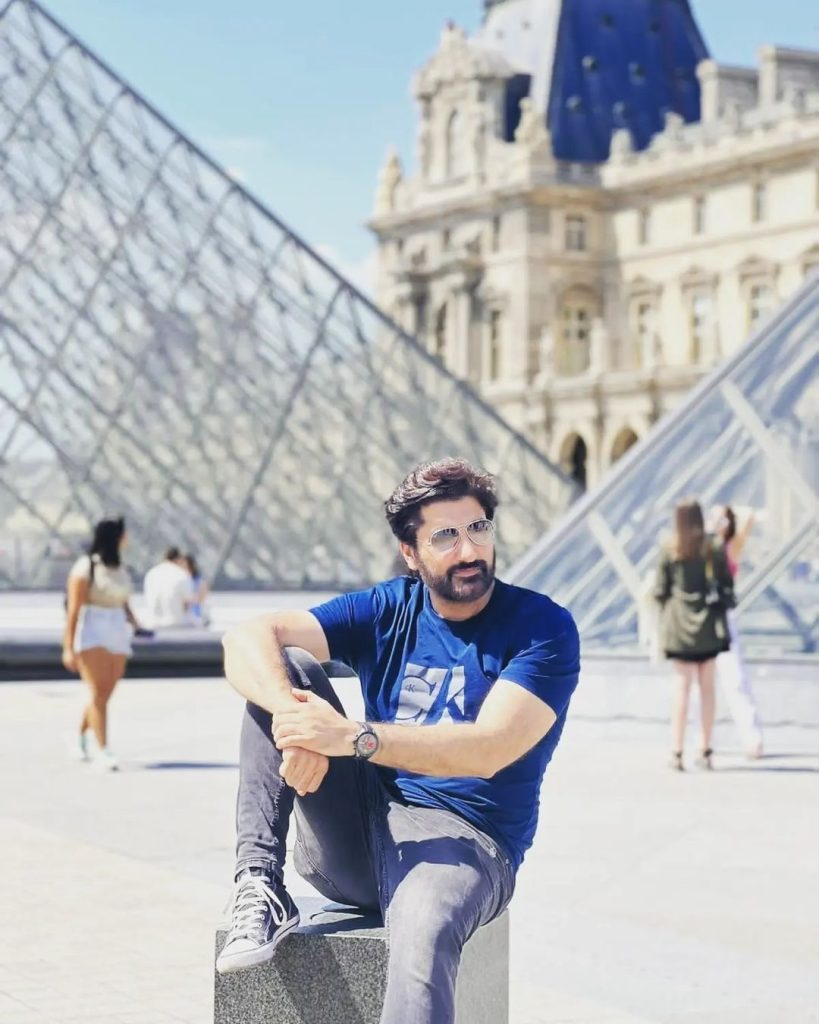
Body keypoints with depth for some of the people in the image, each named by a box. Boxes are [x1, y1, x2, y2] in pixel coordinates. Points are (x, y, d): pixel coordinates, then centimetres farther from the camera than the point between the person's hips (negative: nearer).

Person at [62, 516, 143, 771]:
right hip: (91, 634, -6)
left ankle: (81, 737, 28)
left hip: (117, 635, 6)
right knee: (98, 693, -12)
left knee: (104, 695, 6)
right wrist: (68, 647, -14)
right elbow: (73, 609, -10)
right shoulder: (85, 567, -6)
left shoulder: (120, 570, 15)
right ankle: (103, 750, -13)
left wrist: (136, 625, 3)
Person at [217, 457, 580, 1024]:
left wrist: (354, 737, -30)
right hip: (353, 833, 5)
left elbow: (488, 749, -19)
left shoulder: (543, 628, -4)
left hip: (462, 838, -4)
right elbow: (249, 637, -7)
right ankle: (259, 886, -19)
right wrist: (292, 717, -29)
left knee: (423, 933, -40)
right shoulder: (386, 611, 7)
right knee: (287, 667, -10)